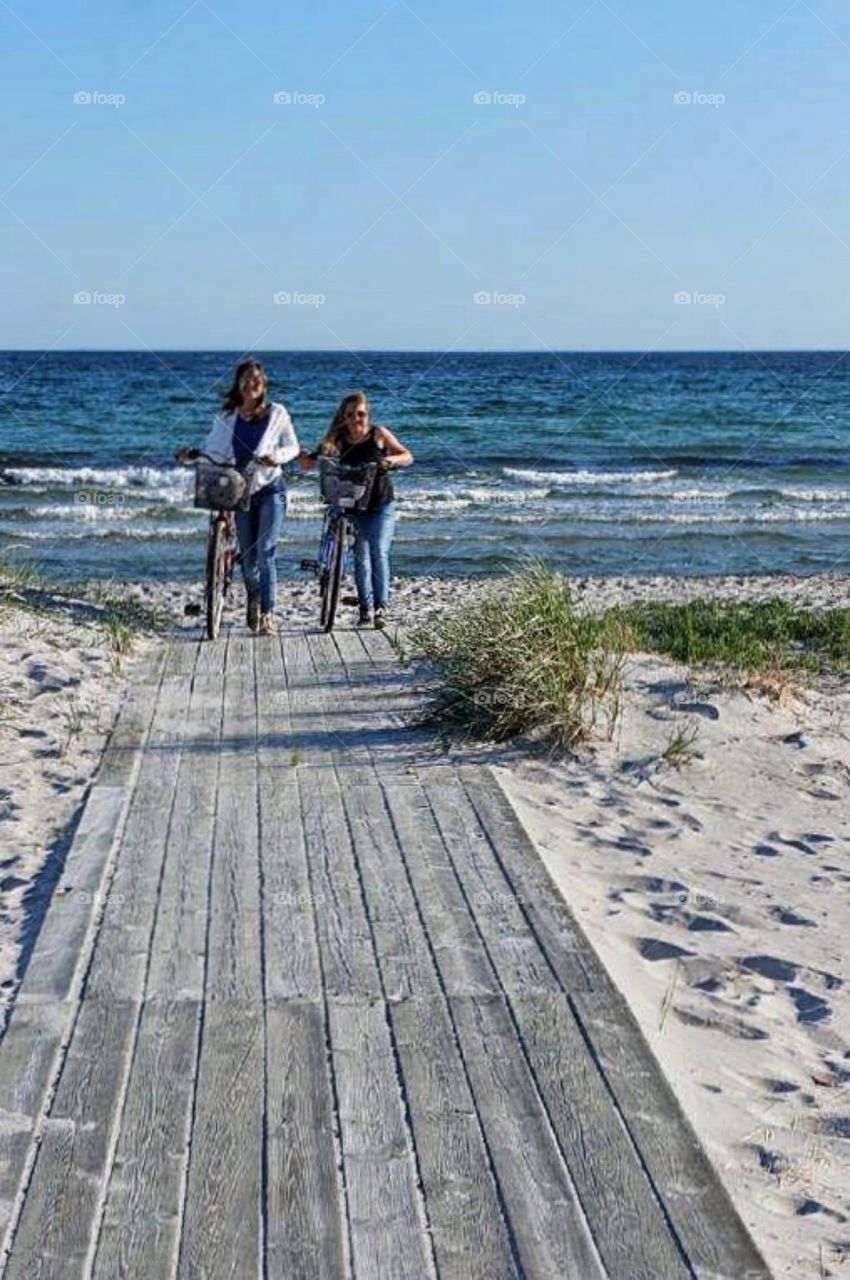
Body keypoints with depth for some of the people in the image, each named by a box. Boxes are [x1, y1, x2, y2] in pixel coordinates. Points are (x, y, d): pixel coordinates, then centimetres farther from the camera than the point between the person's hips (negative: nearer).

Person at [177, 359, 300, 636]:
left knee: (265, 553, -14)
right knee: (247, 555, 9)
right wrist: (192, 455, -14)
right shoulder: (226, 416, 5)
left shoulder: (277, 413, -1)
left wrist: (277, 456, -16)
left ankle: (268, 614, -14)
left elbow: (293, 446, 4)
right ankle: (253, 603, 33)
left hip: (270, 489, -3)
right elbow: (213, 449, 6)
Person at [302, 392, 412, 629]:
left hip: (382, 506, -1)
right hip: (355, 508, 1)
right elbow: (310, 462, -7)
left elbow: (408, 456, 0)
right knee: (361, 557, 0)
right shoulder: (339, 440, -3)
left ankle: (381, 608, -10)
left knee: (379, 553, -12)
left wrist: (392, 460, -21)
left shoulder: (379, 434, -4)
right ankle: (366, 609, 8)